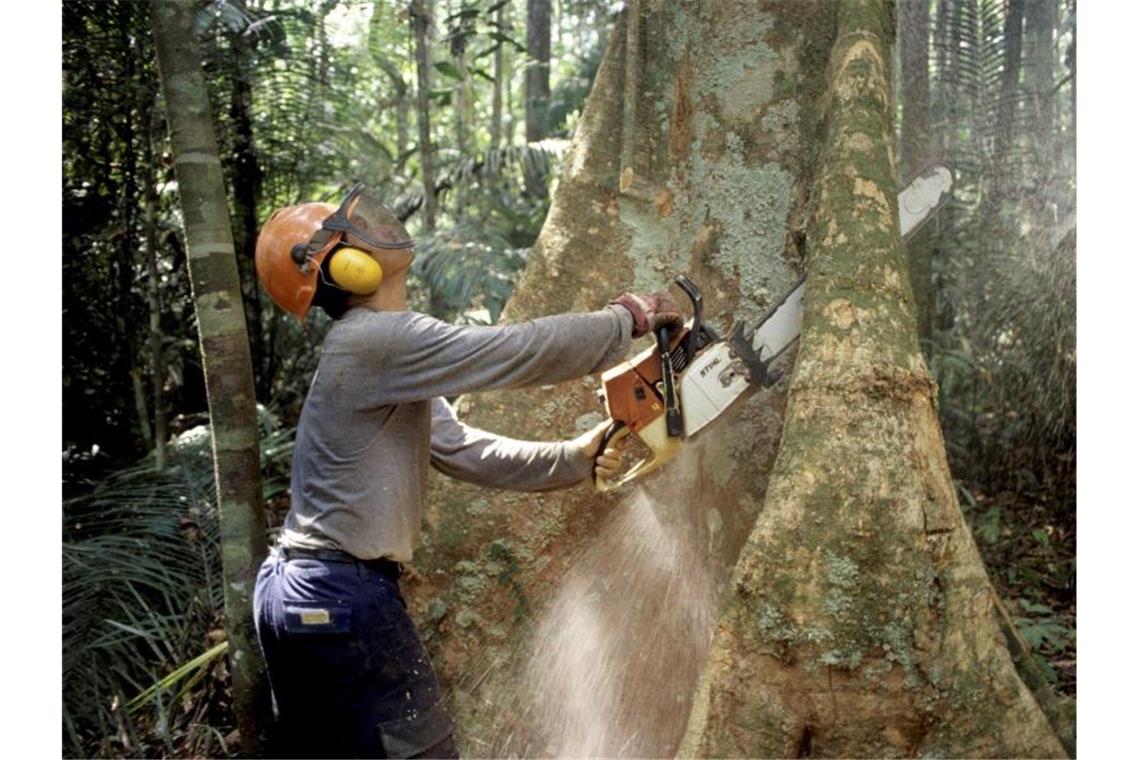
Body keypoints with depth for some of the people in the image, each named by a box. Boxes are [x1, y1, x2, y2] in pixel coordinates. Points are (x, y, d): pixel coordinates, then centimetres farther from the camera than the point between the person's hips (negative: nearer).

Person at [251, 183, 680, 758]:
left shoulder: (385, 364, 13)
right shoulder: (380, 340, -18)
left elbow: (460, 449, 15)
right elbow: (525, 350, -19)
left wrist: (570, 458, 14)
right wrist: (626, 320, -5)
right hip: (343, 597, -10)